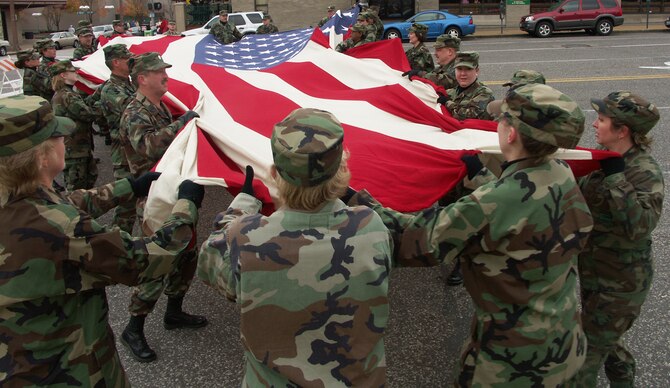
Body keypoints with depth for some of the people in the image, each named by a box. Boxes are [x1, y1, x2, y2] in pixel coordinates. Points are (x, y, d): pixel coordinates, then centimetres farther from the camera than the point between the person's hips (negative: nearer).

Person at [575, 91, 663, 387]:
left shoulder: (646, 173, -24)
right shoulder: (610, 160, 0)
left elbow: (640, 226, -37)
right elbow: (586, 196, 13)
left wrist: (615, 178, -37)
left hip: (619, 283, -8)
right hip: (593, 271, 8)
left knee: (590, 347, 3)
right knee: (606, 337, 25)